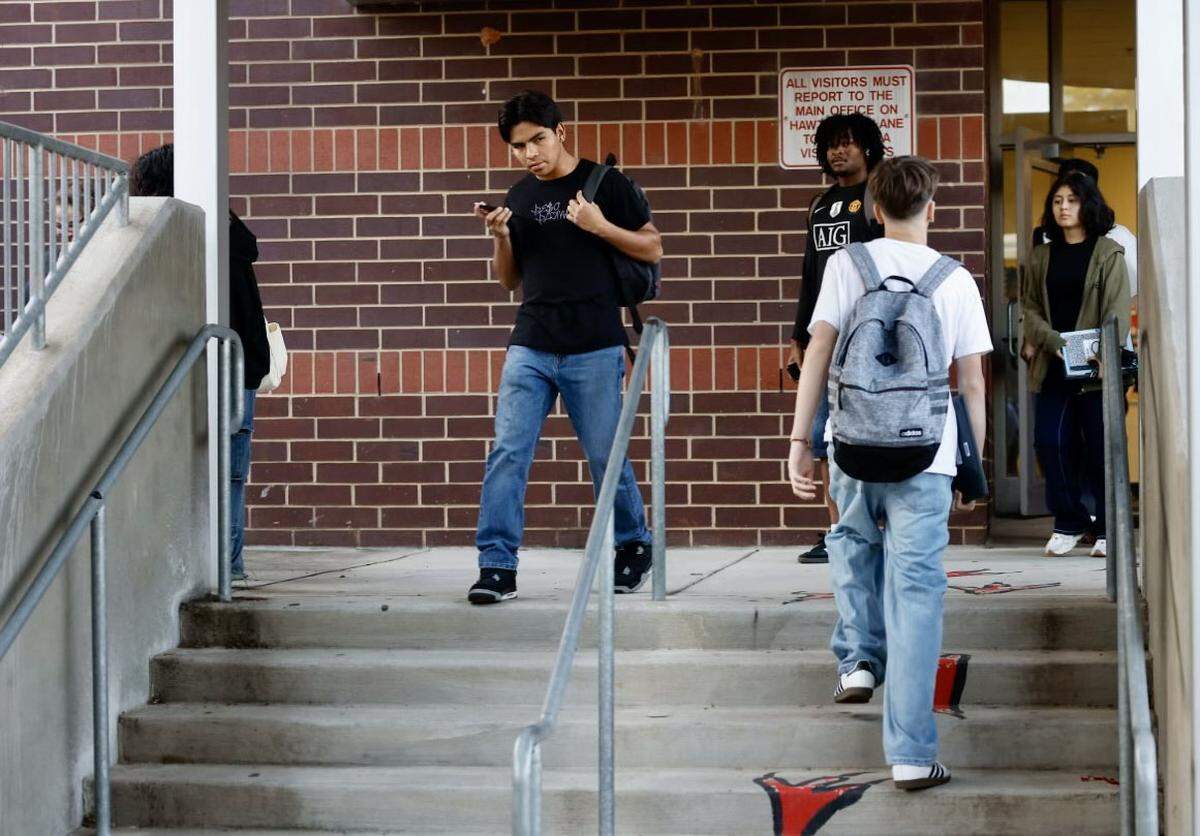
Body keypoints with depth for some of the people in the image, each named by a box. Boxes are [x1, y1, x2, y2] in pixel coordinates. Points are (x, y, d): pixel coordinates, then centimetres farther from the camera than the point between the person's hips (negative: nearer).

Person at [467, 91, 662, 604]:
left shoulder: (605, 184, 0)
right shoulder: (519, 197, 12)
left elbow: (652, 249, 2)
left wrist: (600, 226, -13)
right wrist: (500, 236, -1)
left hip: (594, 349, -3)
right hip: (530, 348, 3)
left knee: (605, 457, 5)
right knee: (507, 453, -8)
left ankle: (634, 546, 27)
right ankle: (498, 566, -6)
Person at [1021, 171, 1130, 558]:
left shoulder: (1108, 253, 2)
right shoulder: (1042, 257, 15)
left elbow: (1118, 312, -4)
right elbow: (1030, 306, 10)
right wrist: (1054, 341, -8)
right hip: (1051, 367, 4)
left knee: (1100, 448, -2)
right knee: (1050, 443, -3)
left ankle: (1109, 528, 10)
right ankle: (1069, 522, 12)